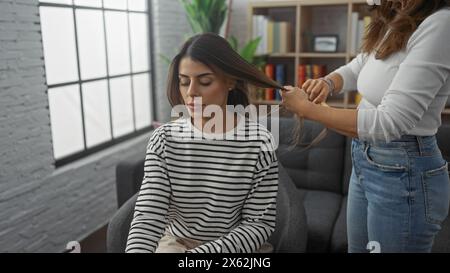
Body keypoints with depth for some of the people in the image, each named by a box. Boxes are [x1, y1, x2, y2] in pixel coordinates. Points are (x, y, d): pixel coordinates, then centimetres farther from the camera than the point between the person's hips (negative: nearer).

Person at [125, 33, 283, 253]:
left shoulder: (258, 141, -15)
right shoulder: (164, 139, -9)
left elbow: (260, 223, -11)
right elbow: (147, 216, -13)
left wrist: (203, 251, -23)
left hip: (237, 245, 0)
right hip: (175, 243, 0)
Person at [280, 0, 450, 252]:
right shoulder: (392, 22, 4)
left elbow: (389, 122, -27)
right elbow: (354, 70, 21)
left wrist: (306, 107, -20)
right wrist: (328, 83, -2)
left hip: (403, 171, -8)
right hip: (365, 160, 8)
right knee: (356, 248, 21)